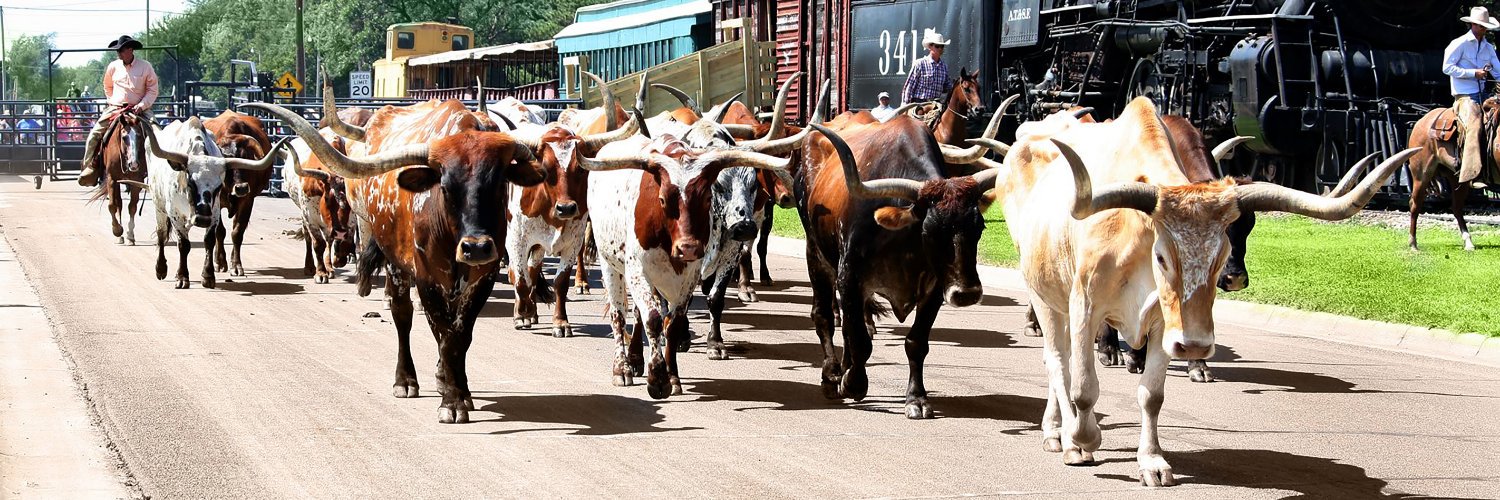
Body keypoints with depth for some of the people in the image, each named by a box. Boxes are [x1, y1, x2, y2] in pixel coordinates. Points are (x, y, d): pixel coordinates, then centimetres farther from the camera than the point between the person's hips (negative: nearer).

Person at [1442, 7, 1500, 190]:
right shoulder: (1459, 44, -3)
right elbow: (1447, 67, -10)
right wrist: (1473, 73, -16)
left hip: (1482, 94, 8)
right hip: (1464, 95, -8)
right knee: (1474, 126, -26)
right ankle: (1473, 174, -35)